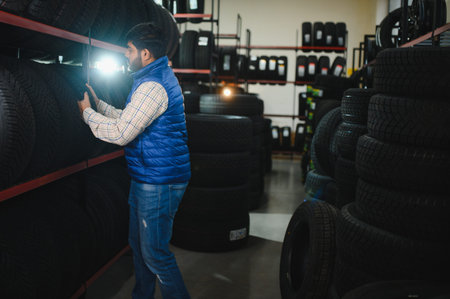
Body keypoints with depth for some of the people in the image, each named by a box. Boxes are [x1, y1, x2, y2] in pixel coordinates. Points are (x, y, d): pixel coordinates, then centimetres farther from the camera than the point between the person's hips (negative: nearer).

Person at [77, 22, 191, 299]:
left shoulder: (152, 86, -21)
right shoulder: (160, 77, 14)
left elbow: (120, 133, -21)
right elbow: (128, 119, 21)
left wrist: (87, 112, -7)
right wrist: (98, 103, 17)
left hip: (159, 182, -11)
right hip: (146, 179, 11)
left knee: (154, 253, 0)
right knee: (139, 245, 21)